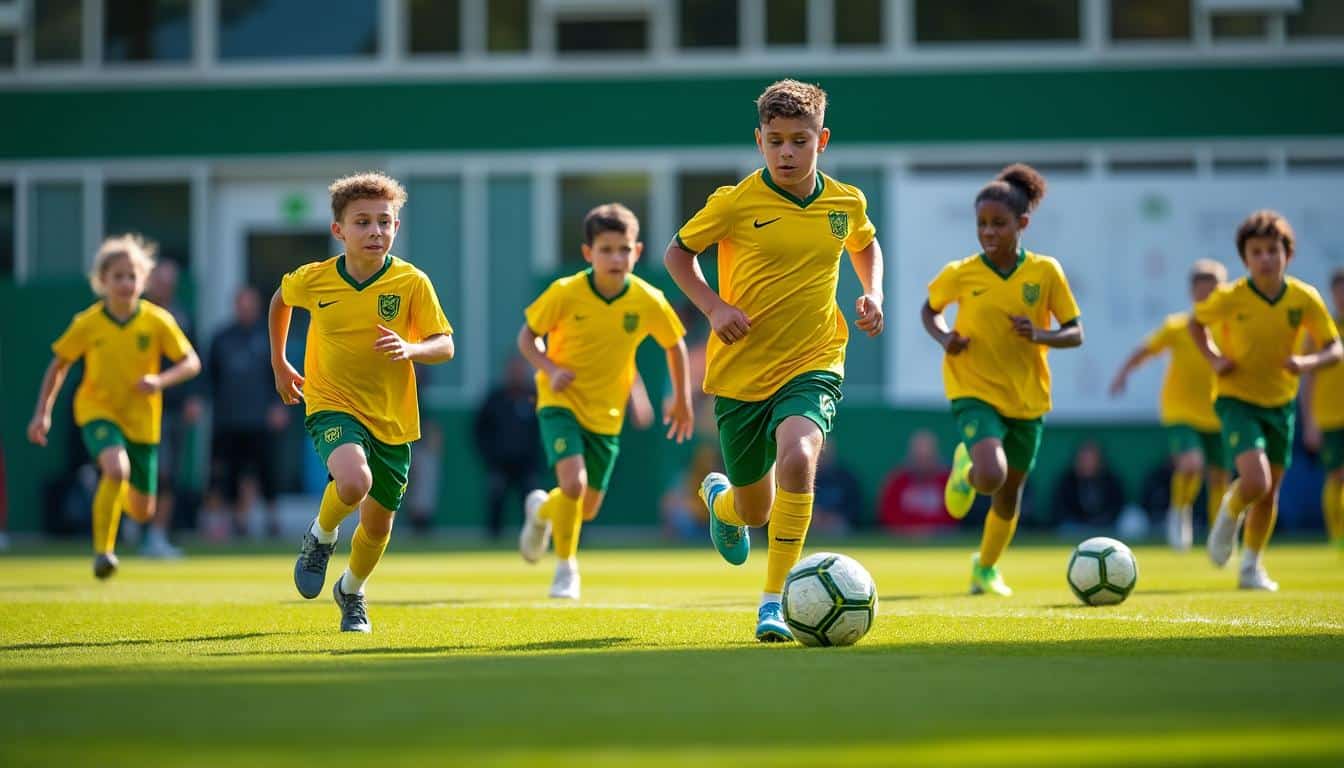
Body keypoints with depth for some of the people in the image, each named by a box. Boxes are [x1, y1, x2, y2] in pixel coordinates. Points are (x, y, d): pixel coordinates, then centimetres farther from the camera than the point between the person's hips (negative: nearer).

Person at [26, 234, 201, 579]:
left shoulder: (157, 321, -9)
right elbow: (59, 364, 4)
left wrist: (161, 380, -23)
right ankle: (102, 550, -23)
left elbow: (191, 363, -5)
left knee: (143, 512, 8)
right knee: (117, 467, -34)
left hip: (142, 419, 2)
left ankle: (121, 496, 46)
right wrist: (43, 412, -1)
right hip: (98, 411, -2)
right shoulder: (87, 324, -8)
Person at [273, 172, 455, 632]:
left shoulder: (412, 283, -10)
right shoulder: (313, 280, -8)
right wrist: (279, 363, 19)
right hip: (332, 406, -2)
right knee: (354, 482, -32)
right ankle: (321, 536, 1)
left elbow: (445, 346, -8)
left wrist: (411, 349, -29)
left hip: (392, 418, 2)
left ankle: (351, 592, 44)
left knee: (378, 523, 13)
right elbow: (280, 299, 15)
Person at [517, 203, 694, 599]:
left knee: (587, 507, 10)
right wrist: (549, 368, -21)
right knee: (574, 480, -25)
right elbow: (527, 335, -3)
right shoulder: (565, 293, -17)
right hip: (561, 402, -3)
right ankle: (566, 566, -2)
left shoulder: (649, 301, -12)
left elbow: (674, 344, 6)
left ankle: (542, 510, 47)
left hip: (606, 414, 3)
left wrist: (682, 399, 11)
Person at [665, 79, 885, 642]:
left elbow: (866, 244, 23)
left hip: (812, 366, 0)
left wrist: (873, 294, 5)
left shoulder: (846, 203, 0)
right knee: (754, 512, 11)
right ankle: (720, 497, 53)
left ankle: (774, 600, -20)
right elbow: (678, 251, 5)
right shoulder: (735, 202, -10)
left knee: (797, 459, -31)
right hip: (741, 370, 0)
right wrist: (713, 306, -10)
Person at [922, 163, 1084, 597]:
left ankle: (986, 566, 41)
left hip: (1027, 398, 2)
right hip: (975, 392, -2)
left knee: (1009, 493, 16)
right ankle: (966, 469, 10)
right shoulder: (960, 275, -8)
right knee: (991, 475, -28)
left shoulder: (1045, 272, -7)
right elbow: (929, 310, 11)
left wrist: (1040, 335, -23)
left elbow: (1075, 333, -3)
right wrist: (943, 338, -10)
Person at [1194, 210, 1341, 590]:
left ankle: (1251, 567, 29)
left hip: (1280, 402, 4)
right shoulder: (1230, 298, -15)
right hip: (1237, 400, -4)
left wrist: (1307, 362, -24)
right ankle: (1230, 515, 13)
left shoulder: (1305, 299, -10)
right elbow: (1197, 322, 5)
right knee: (1256, 481, -22)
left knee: (1270, 491, 11)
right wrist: (1212, 357, -11)